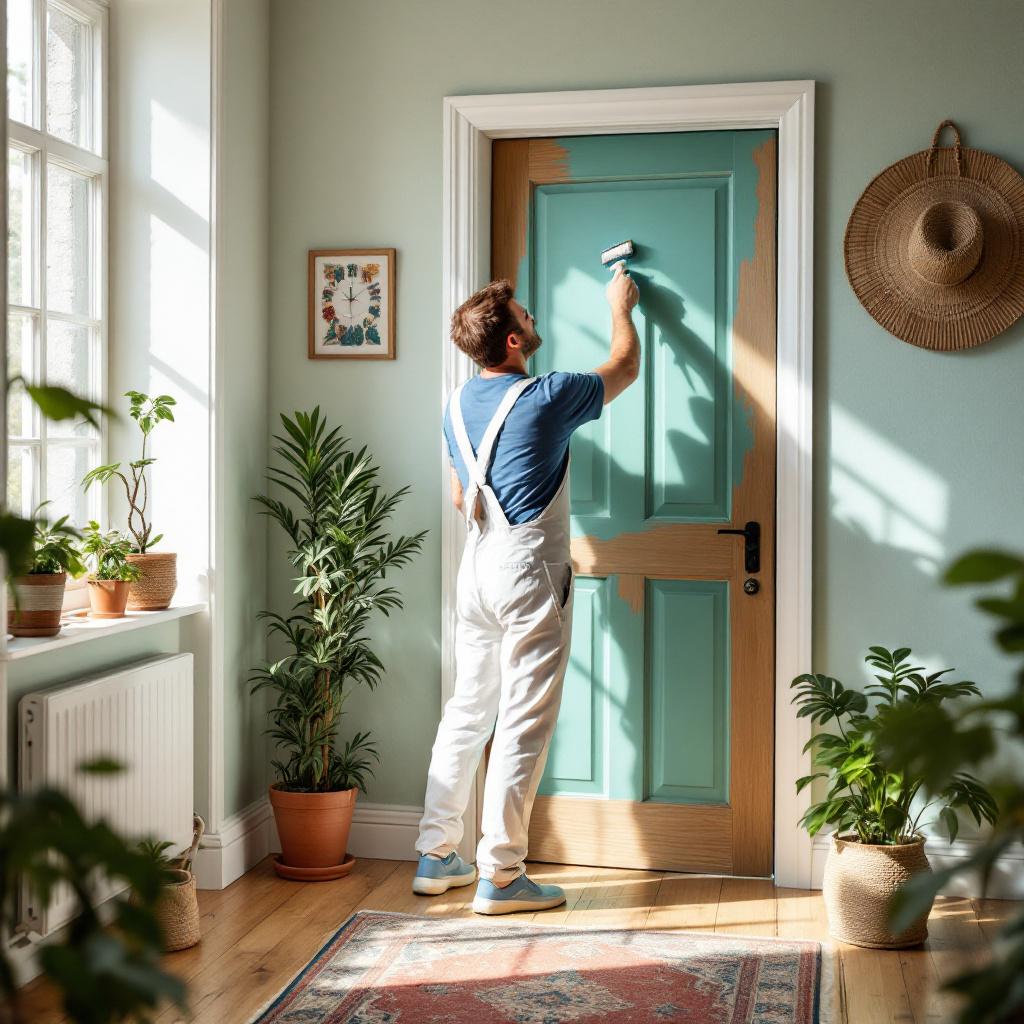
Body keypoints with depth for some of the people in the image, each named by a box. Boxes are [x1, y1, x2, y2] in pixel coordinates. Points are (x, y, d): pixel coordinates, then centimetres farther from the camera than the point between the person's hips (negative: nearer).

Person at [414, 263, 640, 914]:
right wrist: (621, 307, 22)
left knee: (468, 709, 14)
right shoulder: (546, 398, -12)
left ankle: (436, 857, 20)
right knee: (525, 722, -2)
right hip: (531, 574, -7)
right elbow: (626, 368, 5)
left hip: (478, 570, 7)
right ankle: (500, 874, 2)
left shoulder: (459, 405, 8)